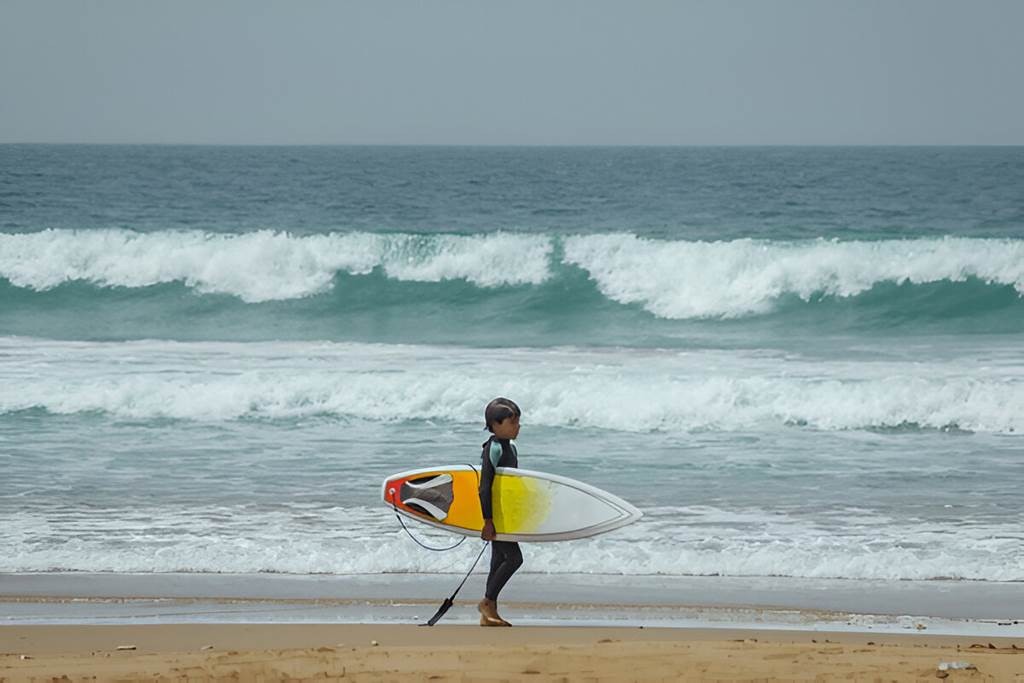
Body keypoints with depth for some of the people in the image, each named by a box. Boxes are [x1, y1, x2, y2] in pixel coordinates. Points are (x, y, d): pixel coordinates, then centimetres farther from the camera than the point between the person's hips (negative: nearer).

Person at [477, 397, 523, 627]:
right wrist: (488, 521, -23)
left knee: (500, 561, 10)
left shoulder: (510, 447, 12)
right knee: (514, 558, -12)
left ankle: (489, 614, 14)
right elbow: (485, 485, -21)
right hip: (495, 513, -9)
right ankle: (487, 601, -3)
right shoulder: (494, 448, -16)